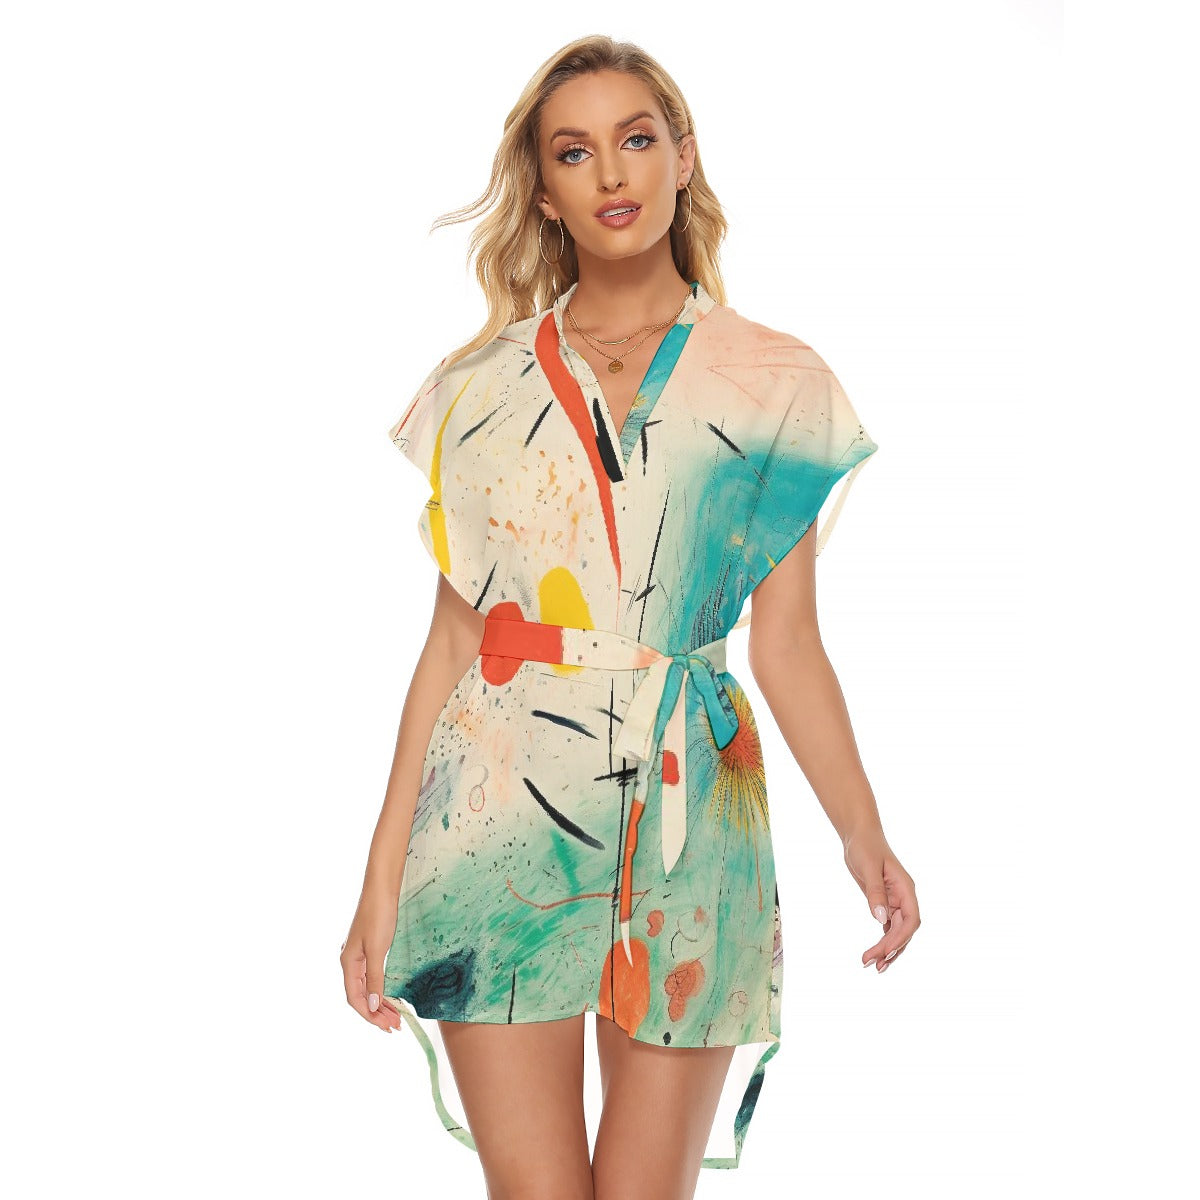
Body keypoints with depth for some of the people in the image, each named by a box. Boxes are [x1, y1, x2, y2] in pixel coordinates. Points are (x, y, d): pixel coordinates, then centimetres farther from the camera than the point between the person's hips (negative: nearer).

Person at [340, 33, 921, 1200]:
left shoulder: (774, 386, 6)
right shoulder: (482, 386, 9)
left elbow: (786, 643, 5)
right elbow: (452, 636, 8)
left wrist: (864, 837, -7)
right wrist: (384, 874, 4)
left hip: (684, 824, 0)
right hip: (502, 810, 0)